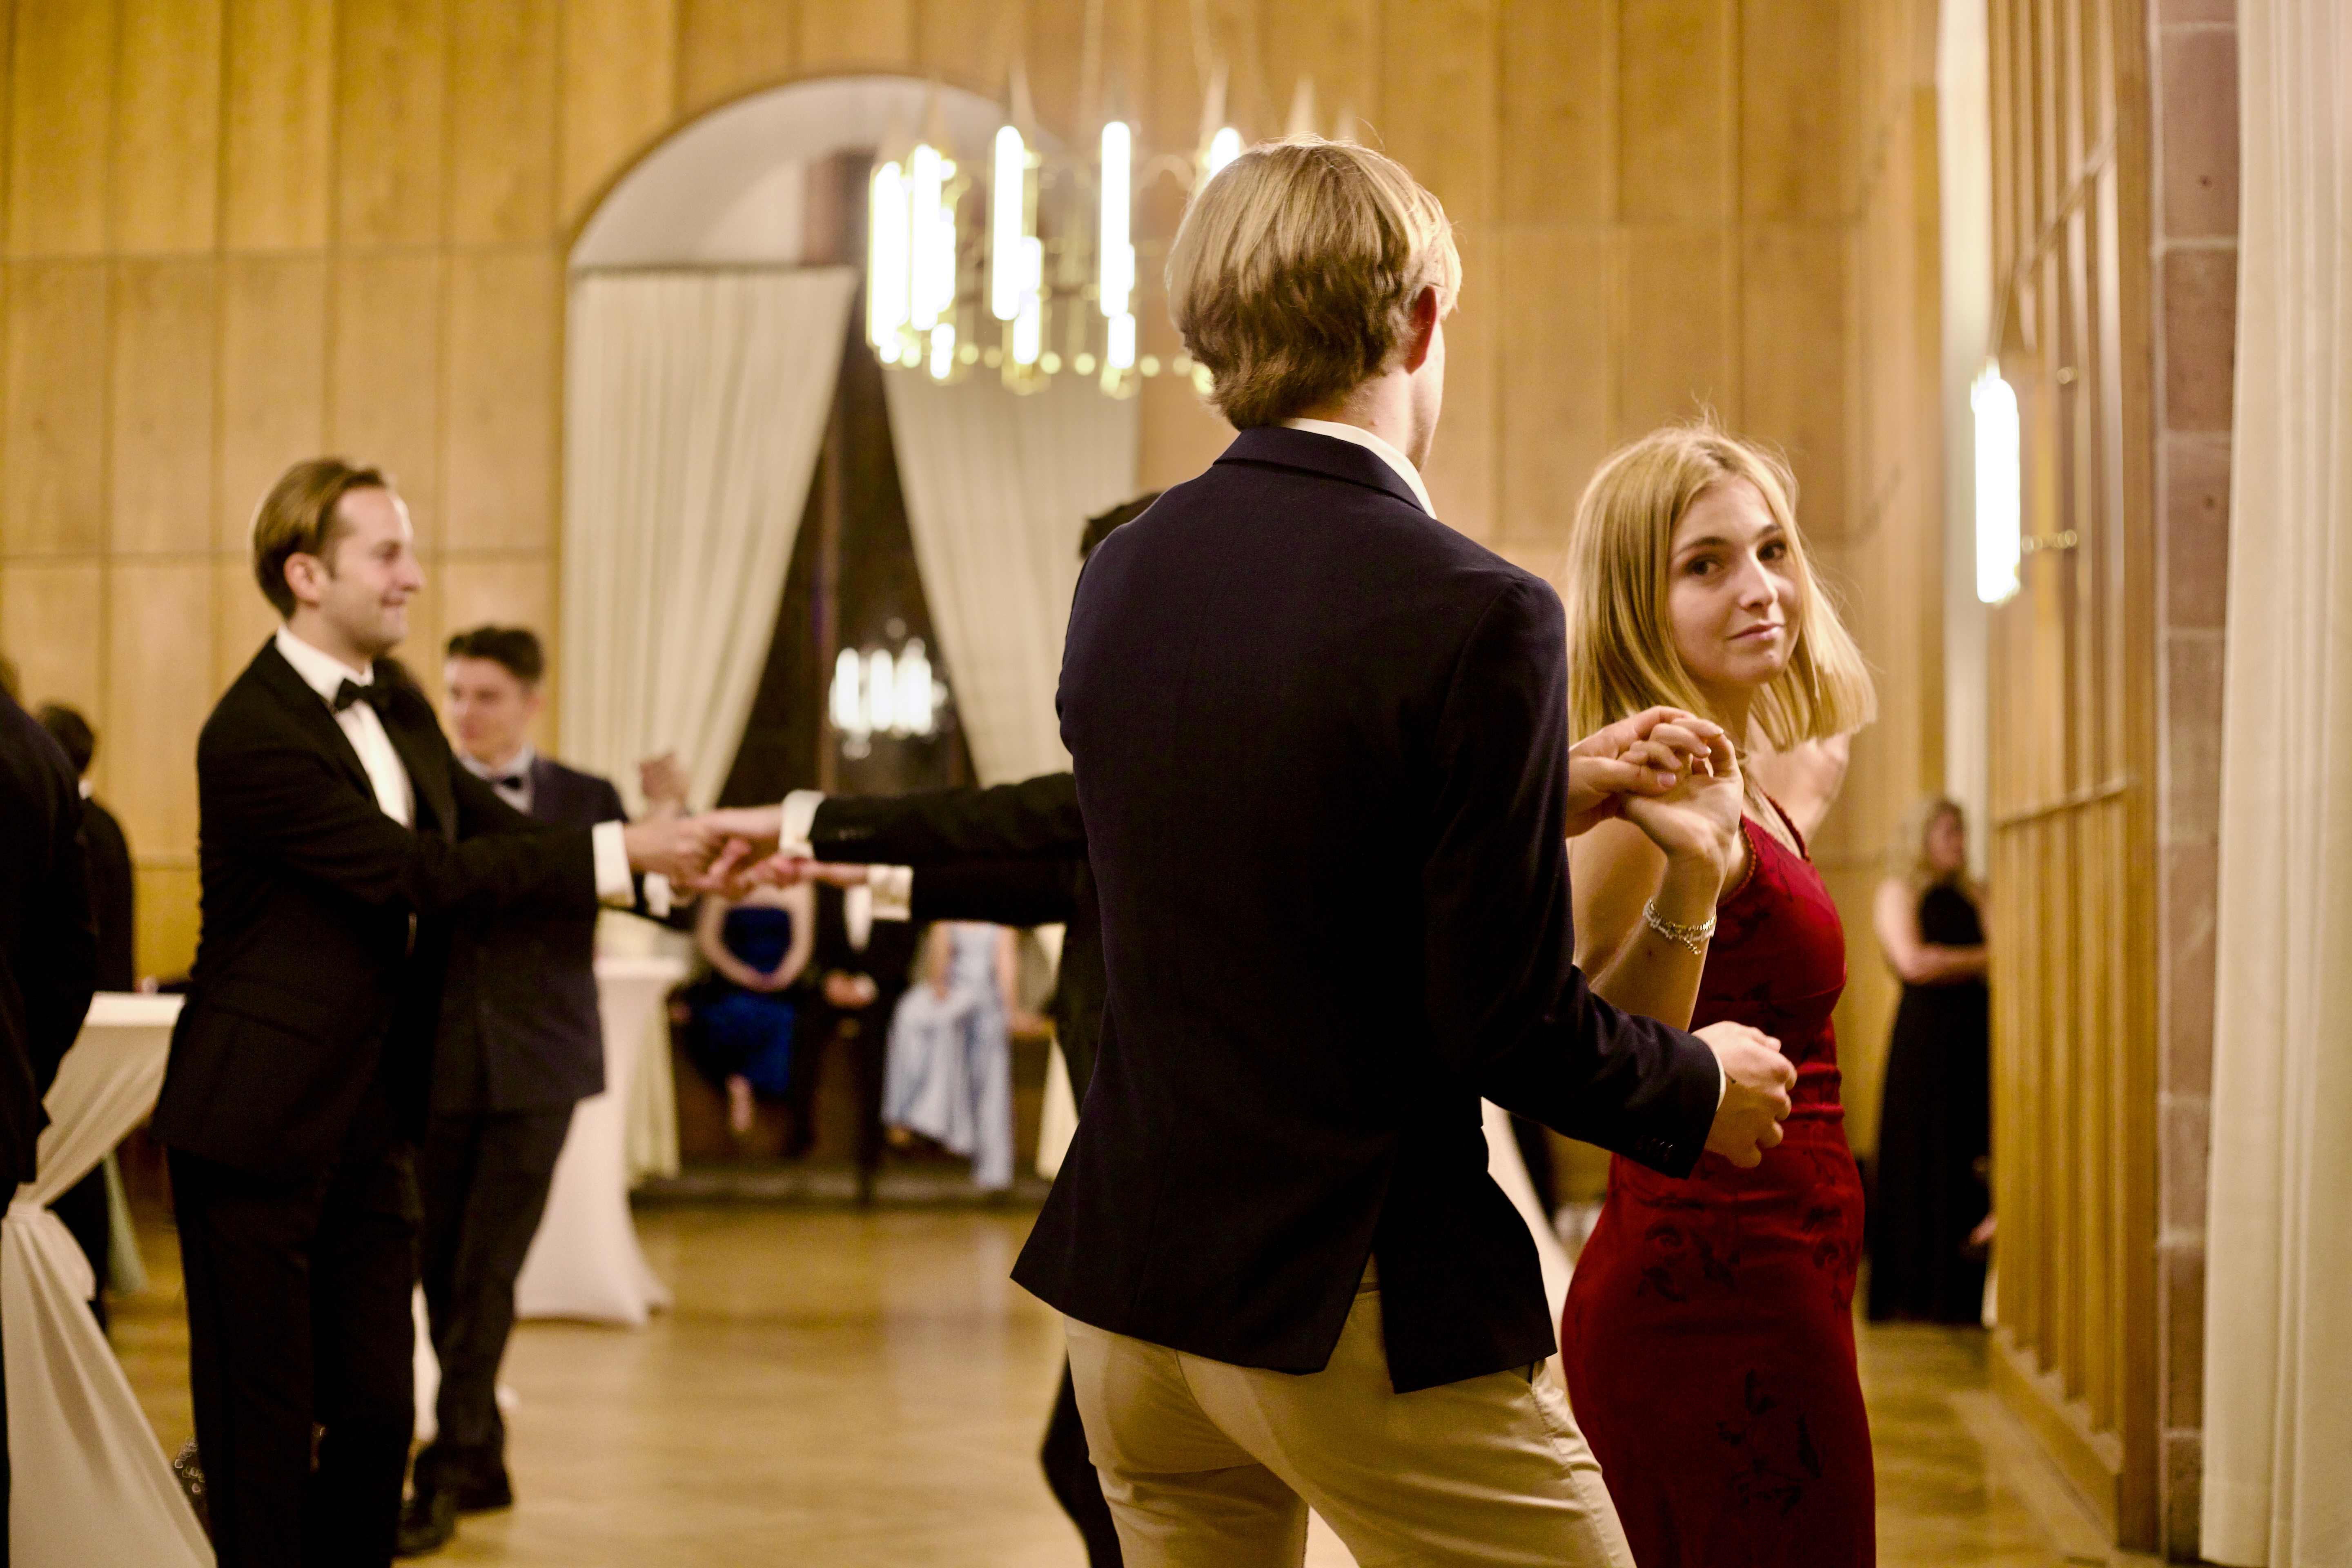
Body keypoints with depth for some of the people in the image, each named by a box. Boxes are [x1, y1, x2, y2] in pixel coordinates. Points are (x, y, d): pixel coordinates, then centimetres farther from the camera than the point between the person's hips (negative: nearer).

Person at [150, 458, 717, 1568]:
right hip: (260, 1122, -8)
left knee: (377, 1412, 12)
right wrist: (618, 853, -23)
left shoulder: (394, 702, 9)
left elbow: (497, 830, 7)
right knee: (263, 1429, 2)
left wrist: (669, 867, -7)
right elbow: (419, 873, -23)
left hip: (370, 1116, 8)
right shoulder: (254, 732, -20)